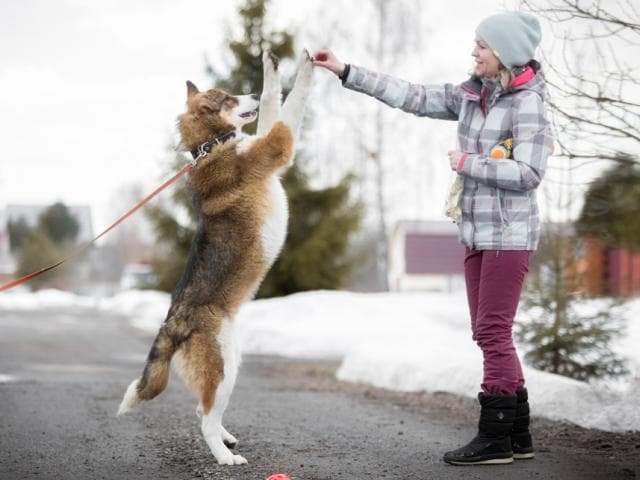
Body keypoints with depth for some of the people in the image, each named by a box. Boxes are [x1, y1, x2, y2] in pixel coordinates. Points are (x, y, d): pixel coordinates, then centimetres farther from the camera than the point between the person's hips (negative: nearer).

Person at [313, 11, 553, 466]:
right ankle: (517, 435, 17)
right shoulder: (470, 94, 10)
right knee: (491, 334, 9)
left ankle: (495, 438, 1)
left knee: (493, 332, -7)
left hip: (509, 235, -8)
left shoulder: (528, 104, -12)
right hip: (478, 232, 8)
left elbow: (527, 174, -21)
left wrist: (467, 163, -12)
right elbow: (413, 96, 10)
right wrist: (346, 71, 7)